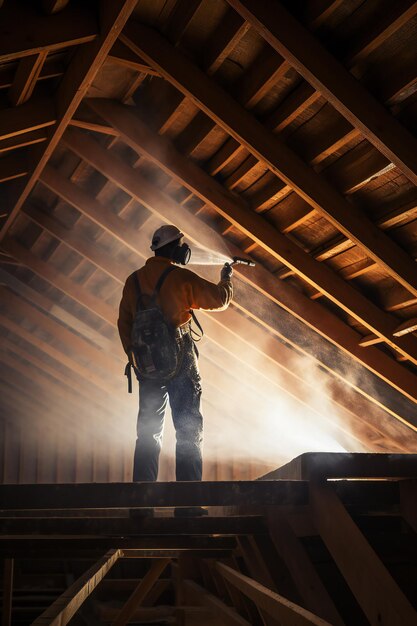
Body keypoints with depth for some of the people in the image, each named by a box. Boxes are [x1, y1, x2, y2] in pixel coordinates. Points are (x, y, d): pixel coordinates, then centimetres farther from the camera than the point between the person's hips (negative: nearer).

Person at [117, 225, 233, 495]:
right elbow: (220, 299, 2)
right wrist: (226, 279, 21)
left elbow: (124, 323, 12)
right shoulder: (181, 277, -6)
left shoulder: (134, 280, 9)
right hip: (179, 358, -5)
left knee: (148, 430, 11)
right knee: (189, 428, 1)